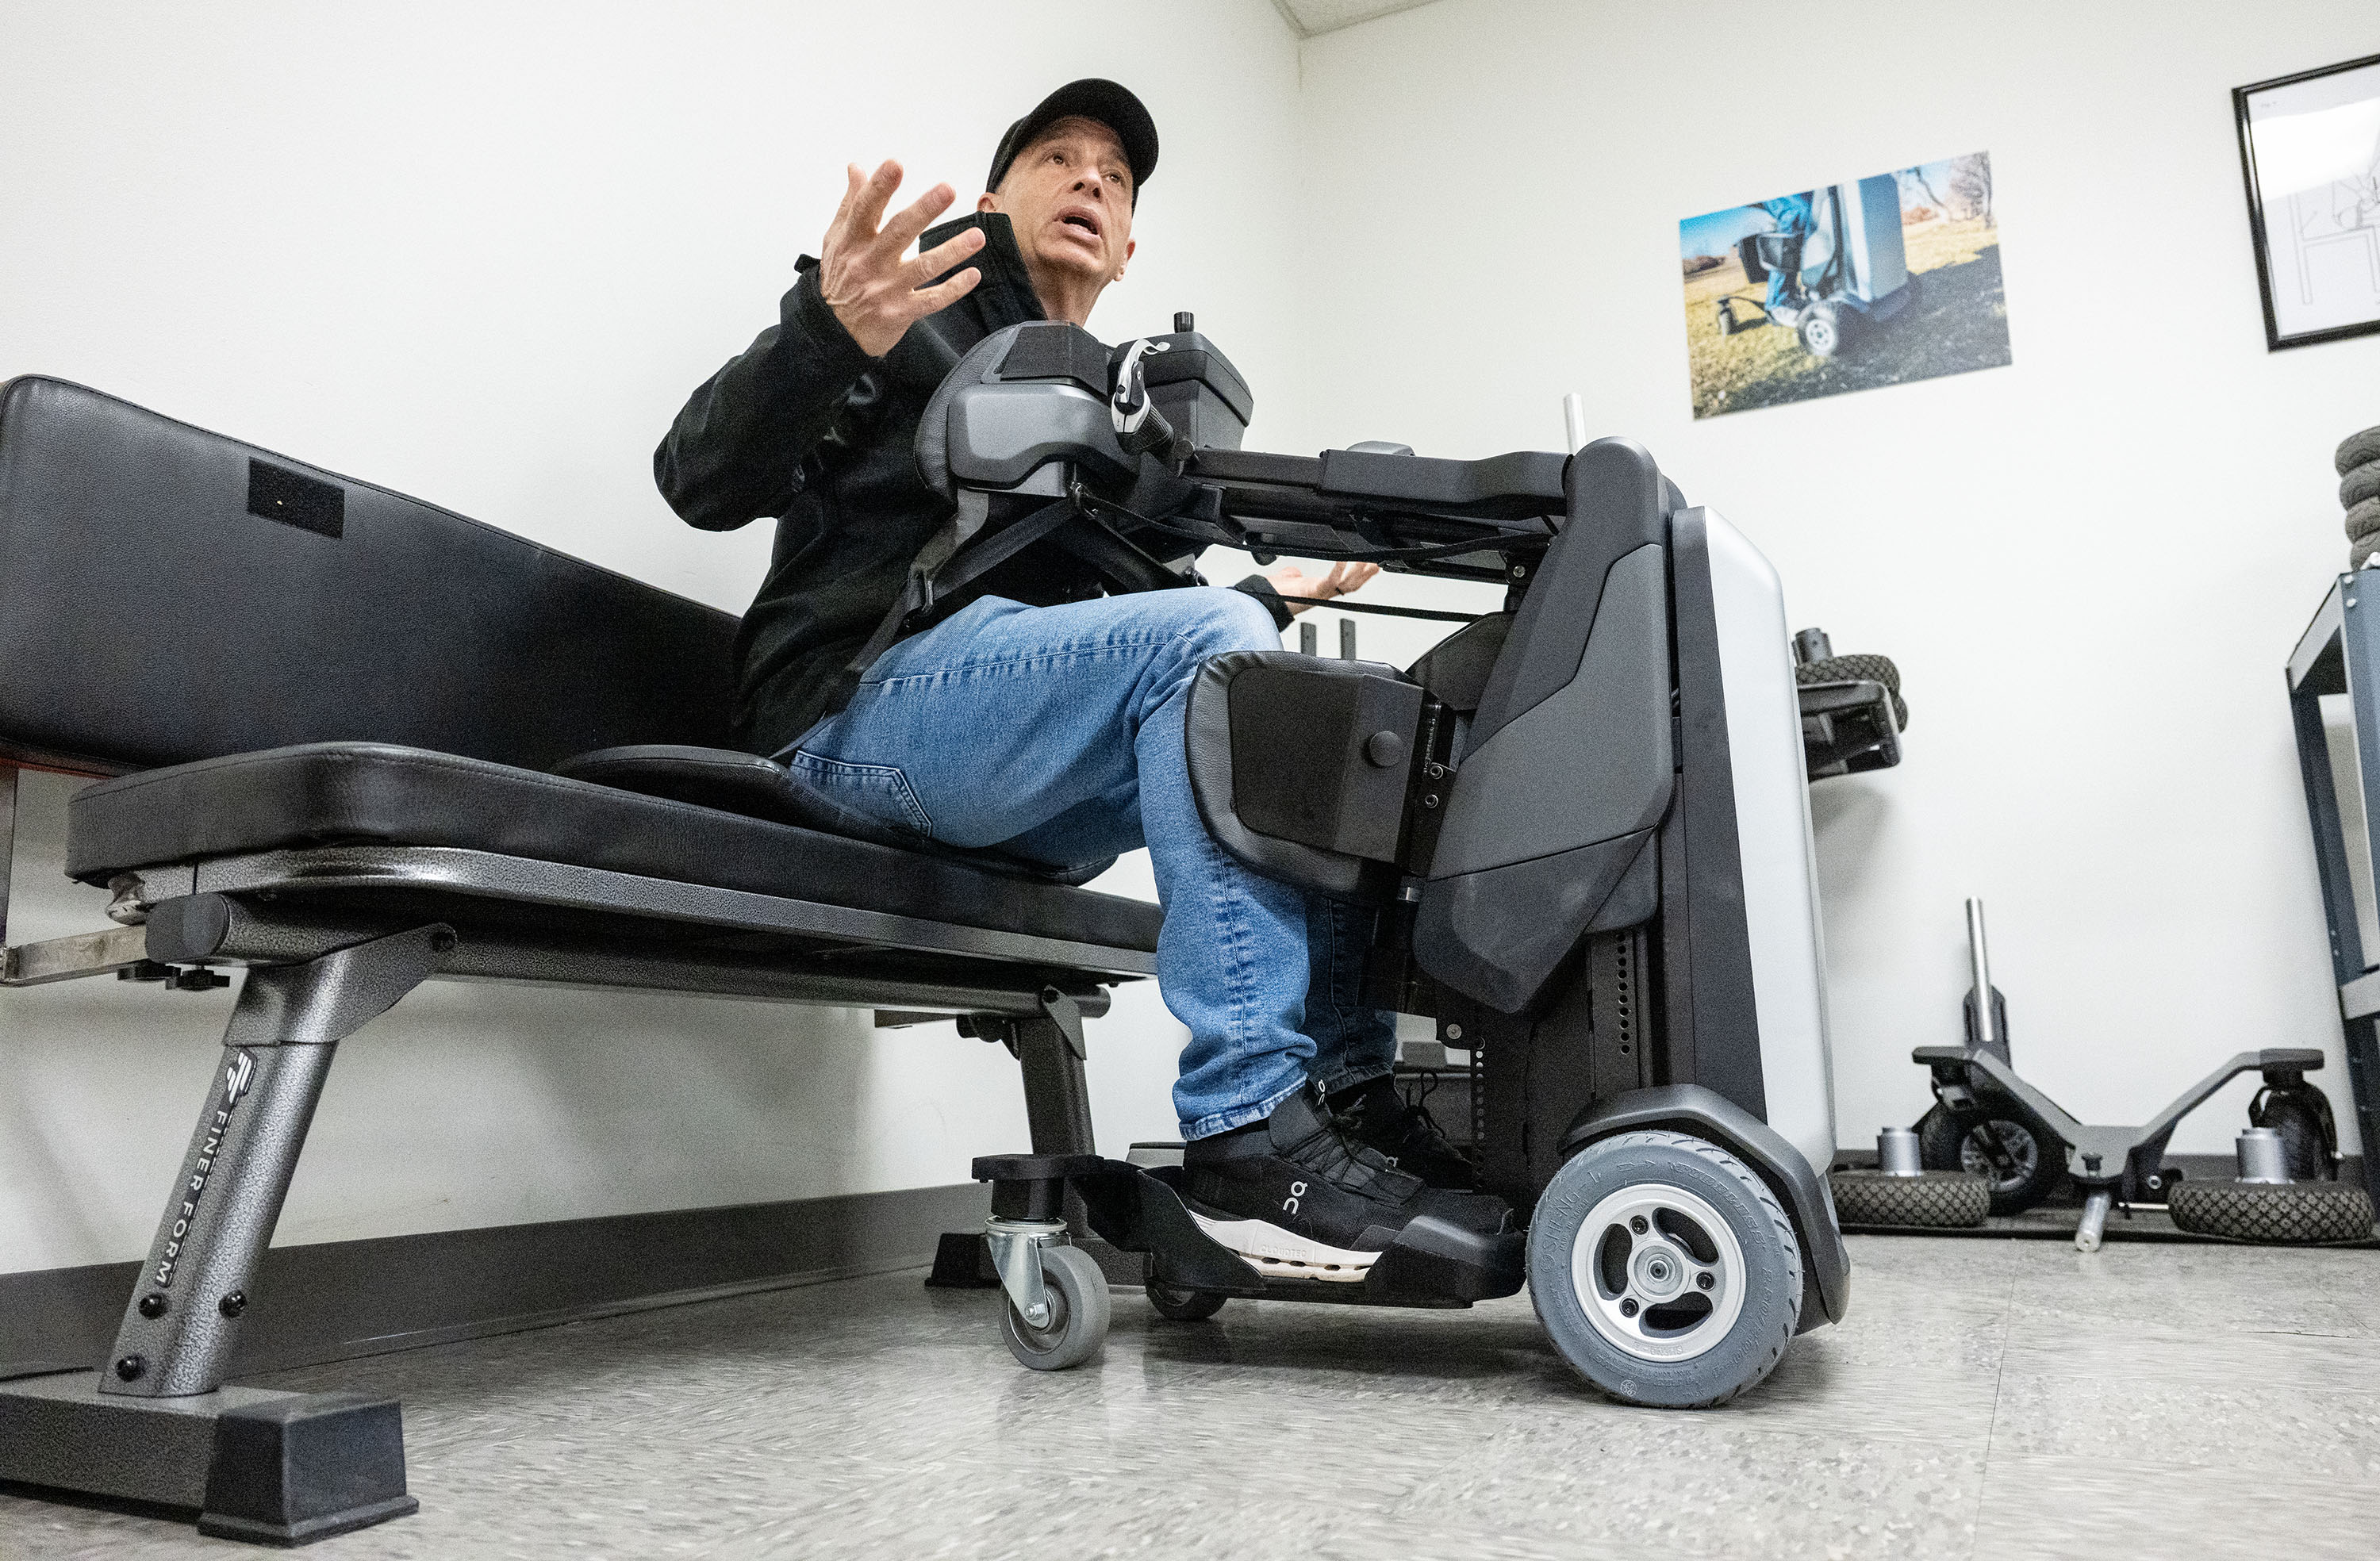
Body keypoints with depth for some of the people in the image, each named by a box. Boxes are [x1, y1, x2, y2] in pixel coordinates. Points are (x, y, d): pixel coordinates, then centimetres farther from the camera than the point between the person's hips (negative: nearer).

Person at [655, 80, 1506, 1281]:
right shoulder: (923, 312, 8)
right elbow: (703, 485, -6)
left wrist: (1269, 595, 25)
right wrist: (826, 335, -25)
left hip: (1027, 796, 7)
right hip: (862, 699, -7)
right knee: (1209, 637, -27)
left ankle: (1341, 1081, -8)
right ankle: (1251, 1132, -31)